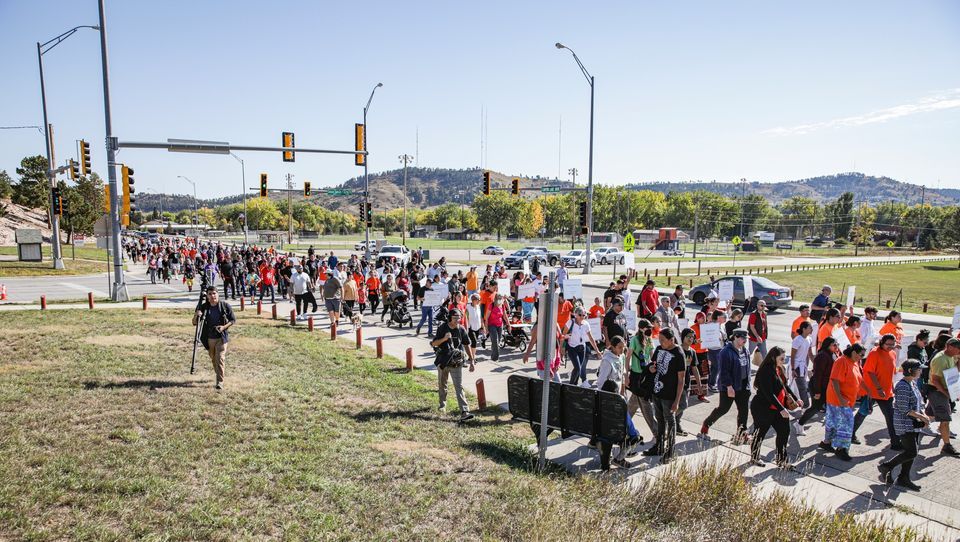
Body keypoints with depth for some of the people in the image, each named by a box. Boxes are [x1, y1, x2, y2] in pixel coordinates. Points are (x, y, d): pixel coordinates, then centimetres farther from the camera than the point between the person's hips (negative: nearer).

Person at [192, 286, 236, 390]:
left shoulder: (225, 306, -7)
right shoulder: (203, 307, -4)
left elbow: (233, 320, 1)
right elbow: (194, 323, 0)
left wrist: (224, 327, -16)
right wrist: (196, 316, -23)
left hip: (221, 337, -3)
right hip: (209, 338, 3)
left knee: (220, 359, -11)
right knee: (213, 359, 17)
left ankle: (220, 382, -6)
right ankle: (219, 375, 39)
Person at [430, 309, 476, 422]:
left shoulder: (461, 330, -3)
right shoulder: (442, 328, -7)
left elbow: (466, 346, 6)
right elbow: (434, 344, -7)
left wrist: (471, 361, 6)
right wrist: (444, 339, -26)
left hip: (456, 363, -1)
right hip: (443, 361, 1)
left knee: (459, 387, -8)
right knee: (442, 385, 19)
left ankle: (464, 413, -16)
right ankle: (442, 404, 43)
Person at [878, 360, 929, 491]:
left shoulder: (913, 383, 11)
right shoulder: (903, 386, -20)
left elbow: (918, 402, 19)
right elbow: (904, 409, -22)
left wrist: (924, 415, 4)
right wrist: (921, 417, -16)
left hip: (914, 424, 9)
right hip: (905, 425, -9)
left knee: (912, 452, 11)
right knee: (911, 453, -8)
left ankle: (904, 478, 21)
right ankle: (886, 467, 7)